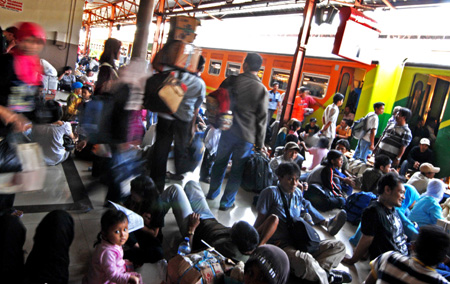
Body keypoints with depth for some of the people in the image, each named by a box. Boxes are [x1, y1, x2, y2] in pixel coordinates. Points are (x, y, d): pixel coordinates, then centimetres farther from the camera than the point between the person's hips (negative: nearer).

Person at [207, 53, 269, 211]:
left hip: (228, 130, 2)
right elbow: (262, 119, -4)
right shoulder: (262, 90, -5)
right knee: (237, 170, 10)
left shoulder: (231, 81, -2)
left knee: (220, 162, 19)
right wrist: (259, 143, 2)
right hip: (247, 136, -1)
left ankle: (213, 193, 35)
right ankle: (226, 202, 19)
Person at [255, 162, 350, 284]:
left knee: (339, 246, 0)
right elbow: (260, 220, -7)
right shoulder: (271, 192, -8)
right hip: (281, 245, -8)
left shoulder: (298, 193, 13)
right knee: (305, 260, -39)